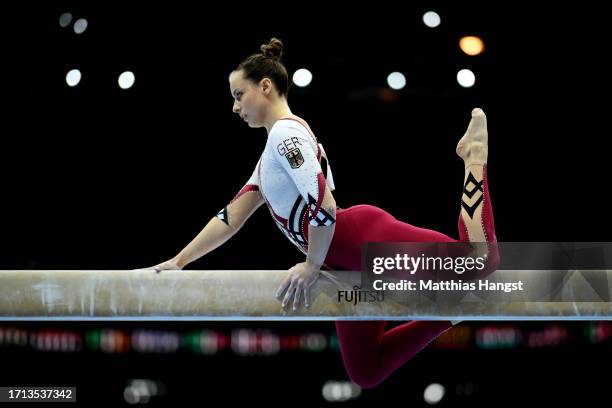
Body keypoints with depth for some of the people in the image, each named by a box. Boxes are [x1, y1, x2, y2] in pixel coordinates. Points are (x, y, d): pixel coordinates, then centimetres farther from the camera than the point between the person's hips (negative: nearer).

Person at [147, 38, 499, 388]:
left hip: (361, 236, -10)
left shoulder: (286, 131, -3)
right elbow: (231, 217, 30)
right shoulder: (273, 151, 29)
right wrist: (178, 262, 27)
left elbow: (323, 205, -17)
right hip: (349, 264, 10)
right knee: (366, 373, 10)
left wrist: (312, 265, -7)